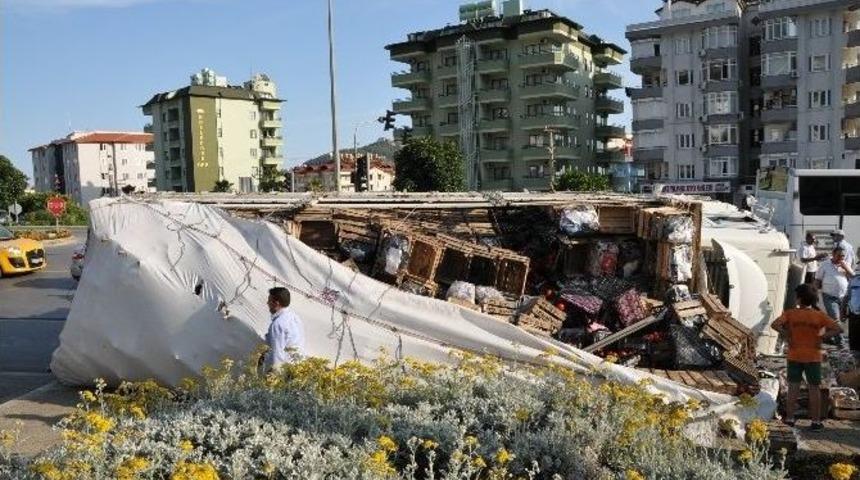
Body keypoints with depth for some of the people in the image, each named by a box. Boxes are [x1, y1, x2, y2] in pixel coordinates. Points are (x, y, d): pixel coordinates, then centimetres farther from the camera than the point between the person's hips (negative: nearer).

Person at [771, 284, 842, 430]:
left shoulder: (790, 313, -7)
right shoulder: (819, 316, -6)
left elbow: (775, 325, -20)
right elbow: (838, 329, -12)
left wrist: (786, 335, -8)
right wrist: (822, 336, -7)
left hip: (794, 356, 0)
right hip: (813, 357, 0)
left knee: (793, 387, 9)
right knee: (814, 388, 8)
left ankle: (789, 418, 14)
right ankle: (816, 421, 13)